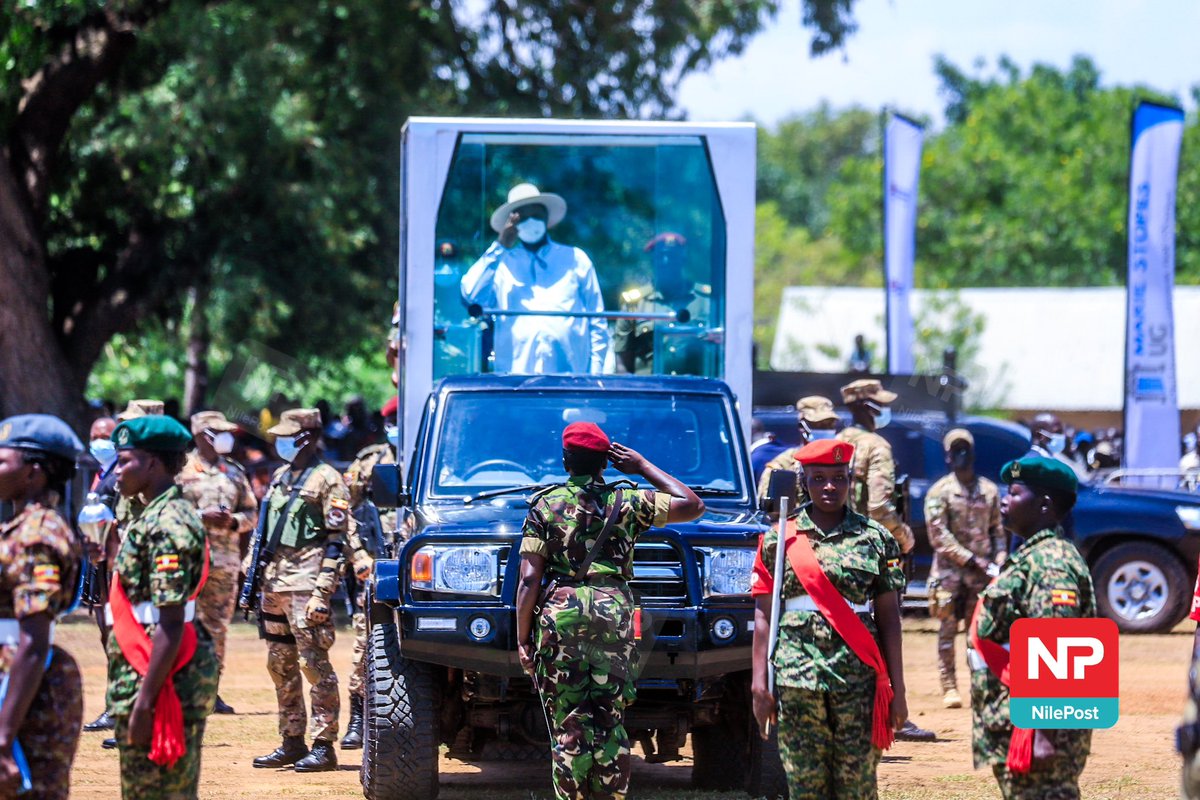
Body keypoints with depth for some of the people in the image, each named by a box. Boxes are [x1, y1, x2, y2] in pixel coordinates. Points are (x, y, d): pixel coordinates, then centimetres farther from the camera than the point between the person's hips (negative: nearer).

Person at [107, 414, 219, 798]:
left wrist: (144, 704, -23)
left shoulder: (167, 525, -17)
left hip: (162, 680, -10)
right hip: (139, 678, 10)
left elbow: (170, 626, -22)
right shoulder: (158, 516, 15)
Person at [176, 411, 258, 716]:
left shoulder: (234, 471, 16)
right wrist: (203, 516, -15)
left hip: (226, 561, 5)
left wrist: (233, 521, -4)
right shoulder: (183, 469, 0)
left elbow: (251, 513, 18)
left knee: (218, 627, 7)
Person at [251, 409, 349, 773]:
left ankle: (323, 746, -5)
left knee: (314, 663, -7)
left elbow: (337, 540, -11)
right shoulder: (280, 476, 18)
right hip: (275, 582, 9)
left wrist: (323, 591, -18)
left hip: (305, 583, -9)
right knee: (280, 664, 10)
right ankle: (292, 742, 16)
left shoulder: (326, 479, -7)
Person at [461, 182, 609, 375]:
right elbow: (470, 295, -3)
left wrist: (595, 374, 4)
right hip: (515, 376, 0)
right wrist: (499, 246, 0)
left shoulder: (575, 260, 16)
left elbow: (597, 323, 15)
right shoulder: (499, 263, 15)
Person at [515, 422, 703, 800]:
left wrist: (522, 637, 3)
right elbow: (693, 505, 15)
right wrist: (644, 468, 19)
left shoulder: (545, 506, 5)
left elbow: (529, 579, -1)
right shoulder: (627, 502, 7)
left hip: (559, 613, -1)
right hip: (614, 611, 1)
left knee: (568, 725, 2)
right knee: (610, 722, 7)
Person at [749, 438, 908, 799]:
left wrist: (897, 688, 3)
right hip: (797, 676, 0)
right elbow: (763, 616, 7)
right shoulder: (779, 540, 7)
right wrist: (759, 683, 0)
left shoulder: (876, 538, 7)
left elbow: (888, 617, 7)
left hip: (859, 678, 0)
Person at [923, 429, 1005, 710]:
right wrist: (970, 558, -15)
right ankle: (949, 688, 0)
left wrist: (999, 559, -3)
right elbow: (938, 534, -9)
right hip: (949, 570, -3)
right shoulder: (939, 491, -2)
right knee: (948, 630, -2)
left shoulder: (989, 490, 10)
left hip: (981, 572, 3)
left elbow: (997, 530, 14)